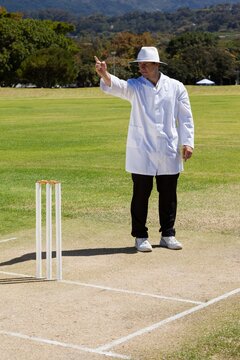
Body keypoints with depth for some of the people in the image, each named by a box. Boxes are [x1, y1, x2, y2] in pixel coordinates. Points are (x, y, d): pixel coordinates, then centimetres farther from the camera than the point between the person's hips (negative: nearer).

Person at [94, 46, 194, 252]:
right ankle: (140, 236, 14)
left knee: (169, 195, 9)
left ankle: (168, 235, 23)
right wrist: (104, 75, -40)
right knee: (141, 194, 2)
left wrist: (187, 142, -2)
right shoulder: (135, 86, 1)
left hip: (169, 151, 1)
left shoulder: (176, 87, 4)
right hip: (141, 152, -1)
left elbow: (185, 118, 6)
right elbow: (116, 86, -19)